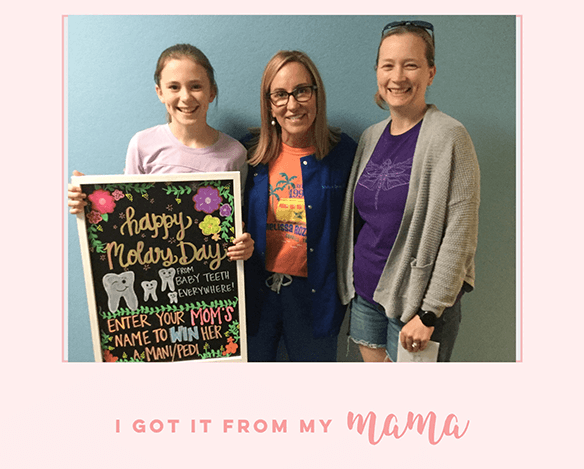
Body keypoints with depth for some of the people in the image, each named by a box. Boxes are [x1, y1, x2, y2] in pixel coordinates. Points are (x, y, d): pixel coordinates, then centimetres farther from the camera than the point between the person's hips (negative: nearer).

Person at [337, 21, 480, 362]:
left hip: (416, 302, -5)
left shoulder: (448, 136, -13)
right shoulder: (371, 137, 6)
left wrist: (429, 313, -16)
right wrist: (349, 282, 10)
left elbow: (459, 236, -15)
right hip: (365, 294, 5)